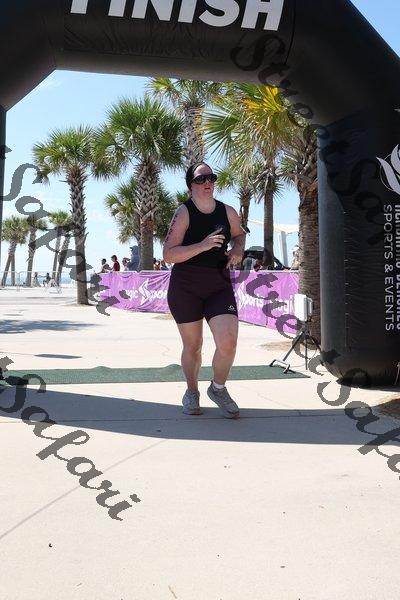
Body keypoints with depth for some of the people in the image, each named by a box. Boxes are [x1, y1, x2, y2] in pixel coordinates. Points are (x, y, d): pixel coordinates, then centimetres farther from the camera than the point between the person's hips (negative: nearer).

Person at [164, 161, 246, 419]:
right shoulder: (184, 212, -9)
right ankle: (192, 392, 35)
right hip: (185, 287, -2)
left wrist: (238, 249, 3)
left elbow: (239, 233, 26)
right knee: (193, 346, 8)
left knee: (228, 343, -13)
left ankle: (218, 388, 16)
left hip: (220, 285, 2)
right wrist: (203, 245, -26)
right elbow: (168, 255, -16)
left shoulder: (228, 212, 3)